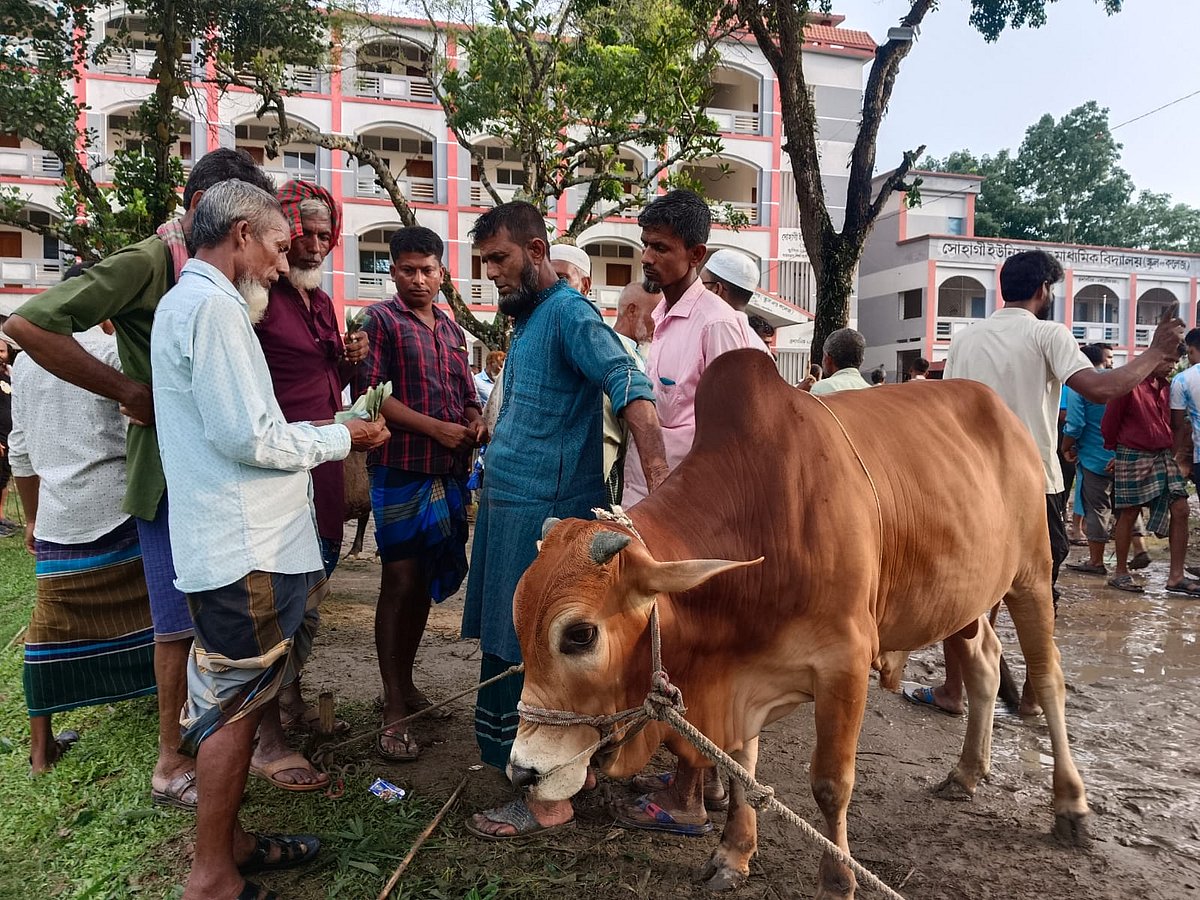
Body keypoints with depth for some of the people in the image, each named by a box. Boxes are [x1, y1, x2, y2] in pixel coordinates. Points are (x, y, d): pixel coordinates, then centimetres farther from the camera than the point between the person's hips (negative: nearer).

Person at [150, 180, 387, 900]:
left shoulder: (186, 301, 19)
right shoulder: (213, 305, -14)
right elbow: (247, 436, -21)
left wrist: (316, 436, 15)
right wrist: (339, 437, -8)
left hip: (240, 539, 10)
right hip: (244, 549, -10)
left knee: (239, 699, 18)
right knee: (237, 703, 1)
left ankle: (229, 840, 32)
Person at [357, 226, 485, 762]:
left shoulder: (451, 329, 18)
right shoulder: (382, 320, -1)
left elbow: (468, 394, 23)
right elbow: (370, 393, -11)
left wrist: (476, 423, 0)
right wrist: (435, 428, -16)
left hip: (449, 471, 6)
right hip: (401, 469, -6)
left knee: (427, 581, 13)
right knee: (401, 580, -4)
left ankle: (404, 684, 28)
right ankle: (393, 713, 4)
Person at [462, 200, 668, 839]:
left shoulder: (569, 314, -14)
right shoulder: (528, 318, 16)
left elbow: (633, 393, -28)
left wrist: (661, 494, -37)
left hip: (544, 514, -10)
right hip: (510, 506, 10)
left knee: (530, 655, -2)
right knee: (511, 647, 17)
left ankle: (549, 799, 12)